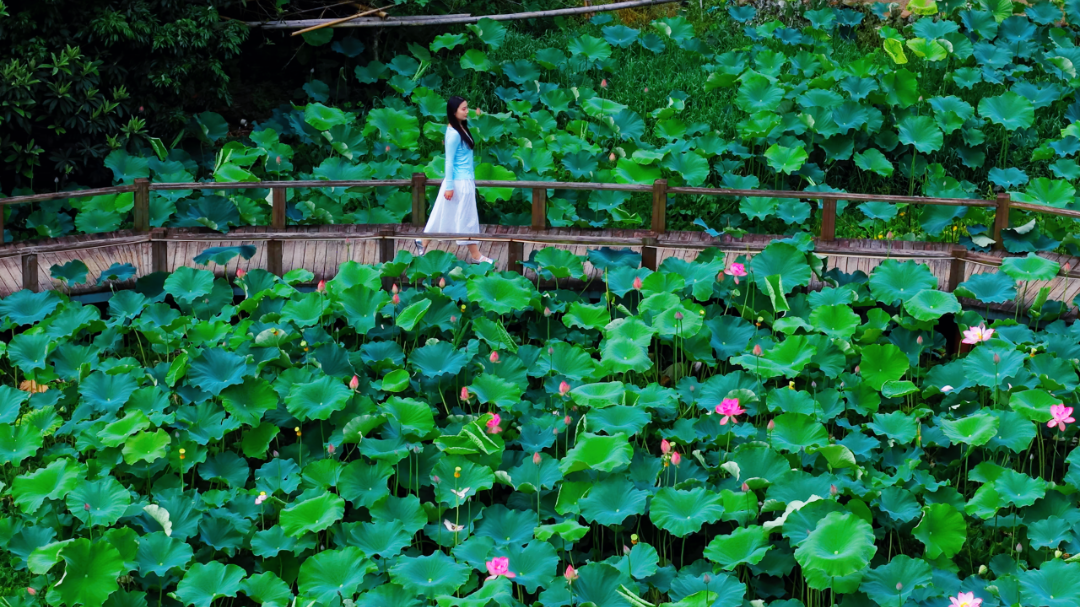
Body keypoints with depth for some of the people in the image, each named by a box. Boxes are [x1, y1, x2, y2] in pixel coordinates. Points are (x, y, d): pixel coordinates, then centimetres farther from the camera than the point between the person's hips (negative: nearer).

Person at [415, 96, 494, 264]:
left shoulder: (462, 127, 7)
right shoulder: (454, 133, -20)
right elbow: (449, 161, -18)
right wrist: (449, 186, -16)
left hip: (465, 179, 9)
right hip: (460, 182, -9)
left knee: (445, 215, 16)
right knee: (466, 217, 2)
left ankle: (424, 242, 27)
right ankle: (475, 255, 12)